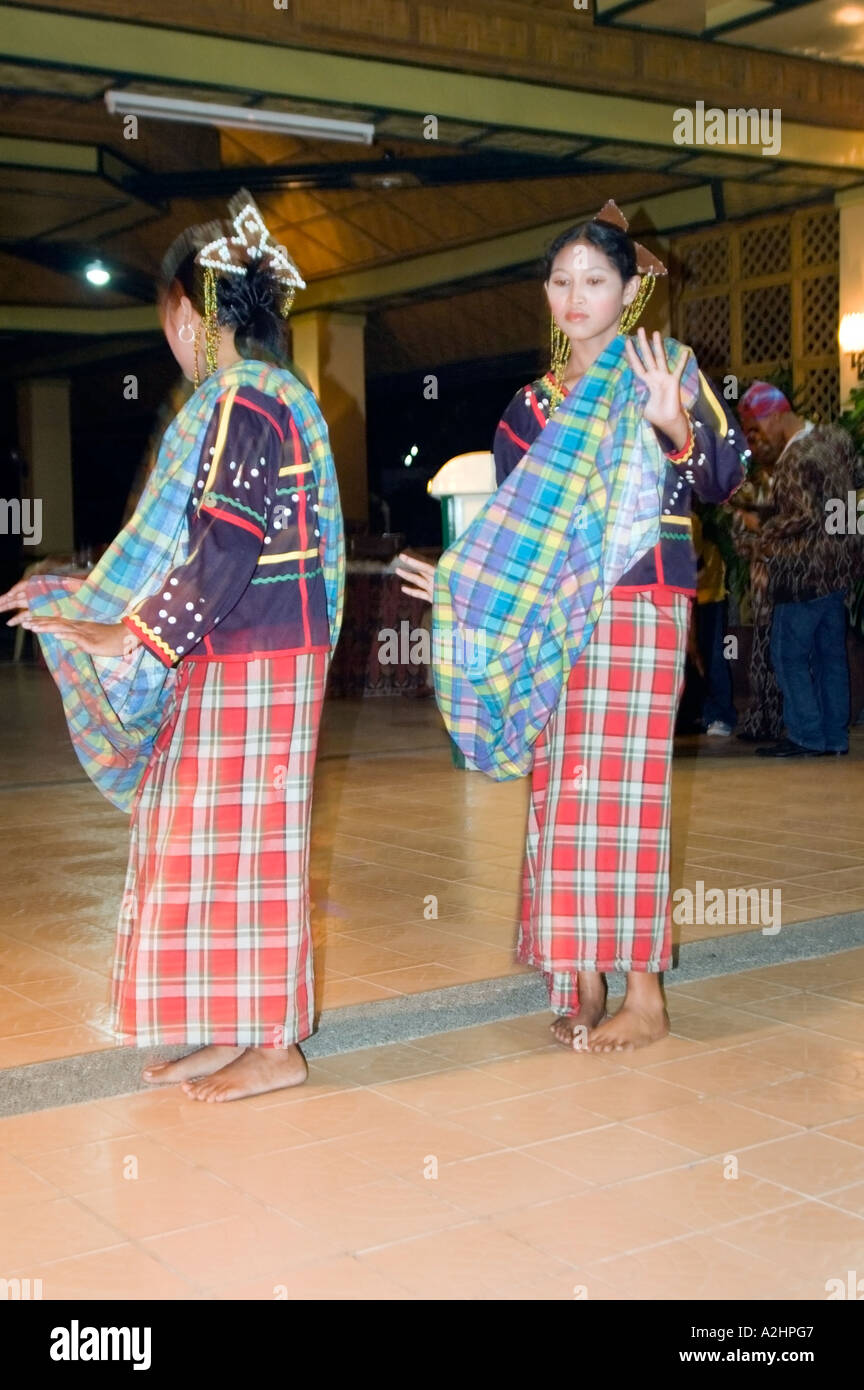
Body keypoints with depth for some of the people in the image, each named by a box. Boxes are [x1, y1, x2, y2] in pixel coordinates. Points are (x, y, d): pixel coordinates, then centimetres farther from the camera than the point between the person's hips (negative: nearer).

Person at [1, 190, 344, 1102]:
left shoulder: (240, 405, -15)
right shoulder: (268, 396, 15)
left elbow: (227, 554, -22)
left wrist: (127, 635, -15)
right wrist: (84, 600, 21)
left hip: (248, 664, -10)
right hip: (232, 659, 10)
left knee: (244, 842, -2)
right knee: (215, 842, 13)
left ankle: (274, 1046, 9)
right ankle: (235, 1033, 22)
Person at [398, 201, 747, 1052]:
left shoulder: (665, 366, 3)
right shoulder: (534, 402, 16)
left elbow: (724, 478, -7)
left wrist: (675, 427, -24)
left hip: (640, 605, -5)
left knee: (619, 783, -8)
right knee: (559, 787, 3)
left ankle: (643, 997, 0)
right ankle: (580, 982, 12)